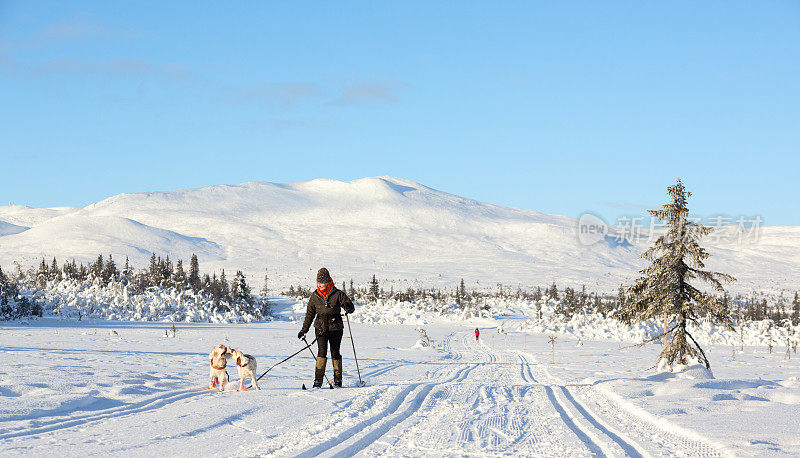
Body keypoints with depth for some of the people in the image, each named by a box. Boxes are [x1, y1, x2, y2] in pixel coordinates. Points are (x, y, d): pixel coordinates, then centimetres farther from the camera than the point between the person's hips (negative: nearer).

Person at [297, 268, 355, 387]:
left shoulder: (338, 294, -2)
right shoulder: (315, 296, 6)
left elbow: (351, 307, -4)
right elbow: (310, 313, 13)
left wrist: (348, 308, -28)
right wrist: (304, 329, 11)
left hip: (335, 328, -1)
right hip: (321, 327, 1)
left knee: (335, 353, 3)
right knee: (322, 351, -13)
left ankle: (338, 379, 16)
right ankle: (318, 379, -13)